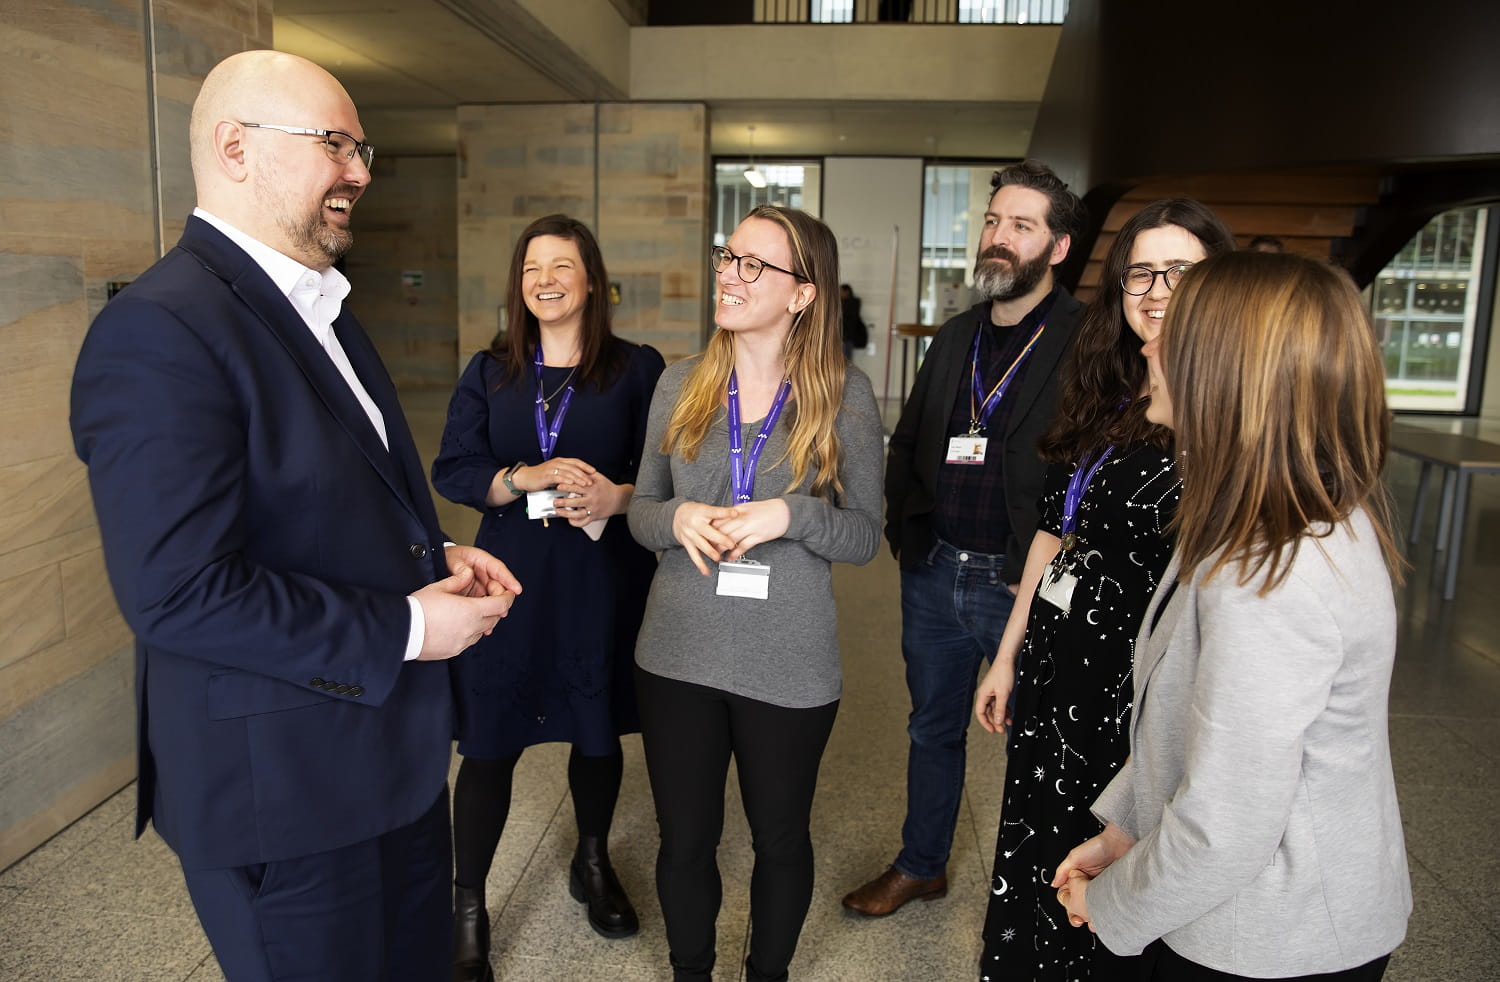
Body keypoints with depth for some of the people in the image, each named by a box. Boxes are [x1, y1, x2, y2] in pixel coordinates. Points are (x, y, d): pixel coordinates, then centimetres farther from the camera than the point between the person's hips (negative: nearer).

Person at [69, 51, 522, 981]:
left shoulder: (318, 305, 10)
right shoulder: (158, 331, -21)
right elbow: (178, 592, -27)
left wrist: (437, 555, 1)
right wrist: (406, 629, -21)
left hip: (395, 748, 9)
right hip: (282, 787, -9)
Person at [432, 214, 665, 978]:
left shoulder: (638, 369, -1)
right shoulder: (489, 372, 6)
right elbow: (451, 471, -1)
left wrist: (615, 497, -21)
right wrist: (528, 478, -17)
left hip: (604, 581, 0)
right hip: (510, 578, 1)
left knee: (598, 734, 15)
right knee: (488, 745, 3)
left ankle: (592, 864, 42)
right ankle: (467, 910, 22)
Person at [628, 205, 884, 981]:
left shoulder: (844, 394, -6)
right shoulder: (680, 385, 1)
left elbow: (865, 534, -3)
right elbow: (641, 511, 7)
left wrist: (790, 516, -22)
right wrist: (678, 518, -15)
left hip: (789, 666, -2)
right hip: (678, 655, 2)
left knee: (781, 838, 18)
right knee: (685, 838, 16)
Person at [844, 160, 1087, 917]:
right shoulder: (955, 337, 10)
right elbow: (906, 443, 18)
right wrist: (907, 530, 7)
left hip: (1020, 586, -6)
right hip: (934, 573, 6)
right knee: (933, 729, 21)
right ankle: (920, 867, 41)